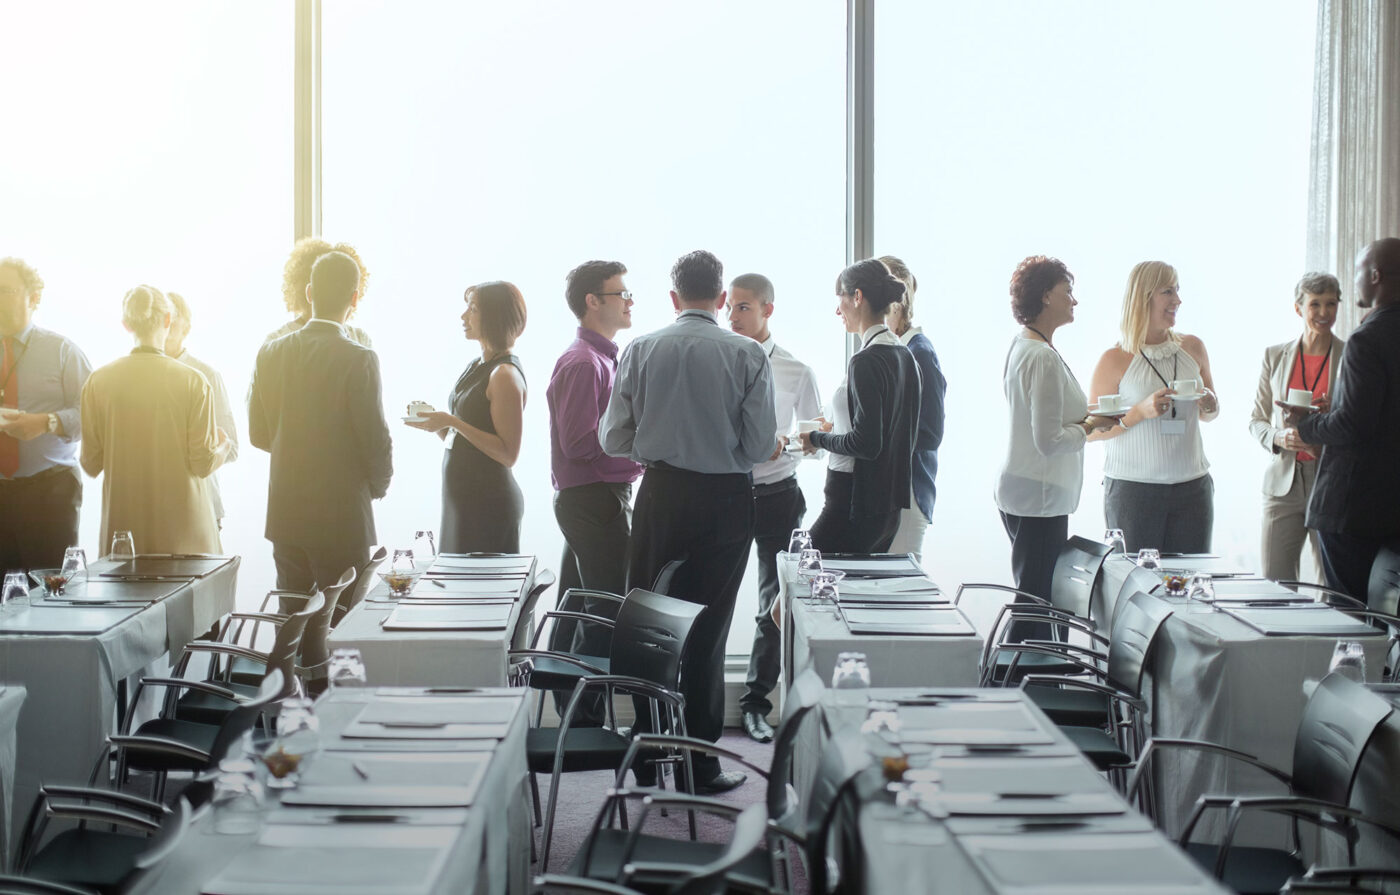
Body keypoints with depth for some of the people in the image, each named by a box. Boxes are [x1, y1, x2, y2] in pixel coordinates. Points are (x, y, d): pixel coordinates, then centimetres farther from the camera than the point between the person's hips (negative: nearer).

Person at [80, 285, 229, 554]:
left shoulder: (98, 381, -1)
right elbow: (204, 463, -6)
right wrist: (222, 444, 16)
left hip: (121, 523, 2)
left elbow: (91, 465, 2)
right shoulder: (193, 381, -7)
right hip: (182, 524, -2)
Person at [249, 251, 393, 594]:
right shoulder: (359, 359, -14)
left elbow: (258, 434, 9)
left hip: (284, 514, 5)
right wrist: (378, 485, 7)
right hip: (342, 515, -5)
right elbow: (375, 439, -12)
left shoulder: (269, 354, 2)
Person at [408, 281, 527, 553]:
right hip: (461, 497, 9)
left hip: (489, 501, -9)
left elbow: (508, 454, -19)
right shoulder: (476, 367, 15)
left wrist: (453, 422, -20)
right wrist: (439, 426, 3)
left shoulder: (505, 374, -14)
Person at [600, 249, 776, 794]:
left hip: (660, 497, 1)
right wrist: (772, 447, 15)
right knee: (707, 630, 6)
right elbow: (759, 447, -8)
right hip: (726, 500, -1)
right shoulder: (748, 355, -7)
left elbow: (613, 439, 0)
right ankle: (699, 763, 10)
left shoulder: (640, 351, -2)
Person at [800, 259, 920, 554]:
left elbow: (866, 443, -21)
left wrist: (819, 438, -6)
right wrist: (838, 430, 19)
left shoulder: (866, 361, -16)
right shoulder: (903, 355, 11)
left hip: (856, 503, -9)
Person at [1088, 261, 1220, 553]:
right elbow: (1092, 431, -4)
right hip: (1133, 488, -4)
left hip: (1192, 487, 4)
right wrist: (1141, 412, -16)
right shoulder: (1115, 360, -4)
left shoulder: (1192, 348, 10)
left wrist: (1210, 405, -1)